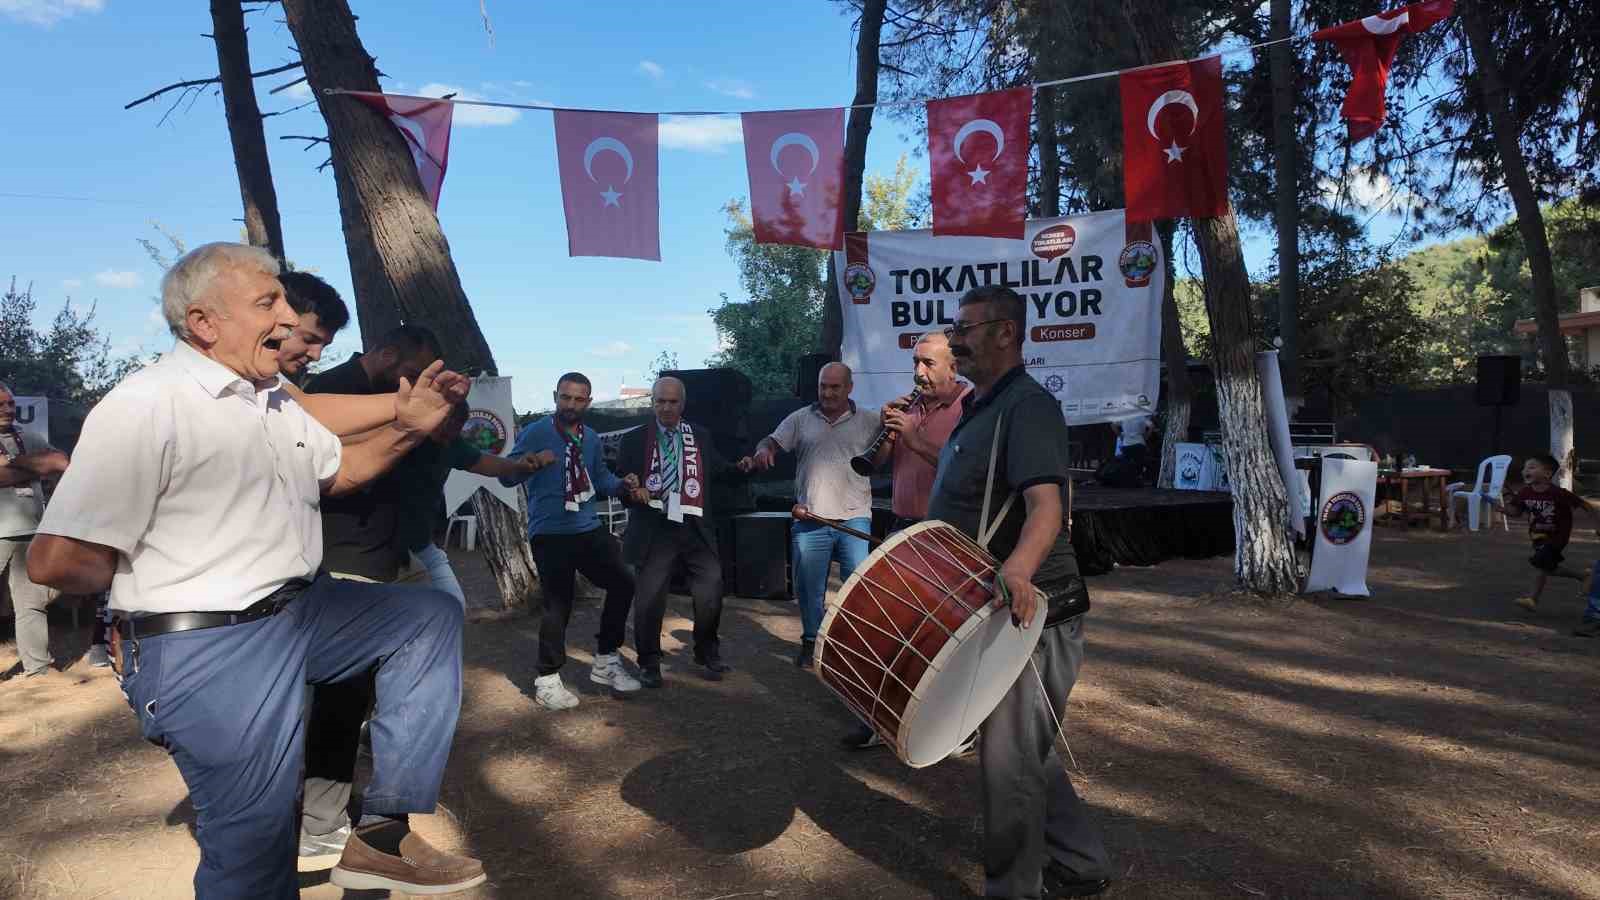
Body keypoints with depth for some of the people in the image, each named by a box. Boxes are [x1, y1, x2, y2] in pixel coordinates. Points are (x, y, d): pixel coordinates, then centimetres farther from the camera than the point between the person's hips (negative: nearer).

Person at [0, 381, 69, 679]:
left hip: (31, 534, 4)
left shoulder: (29, 441, 17)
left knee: (32, 606, 6)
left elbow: (63, 464, 3)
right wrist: (36, 466, -3)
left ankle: (39, 671, 9)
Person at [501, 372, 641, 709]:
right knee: (558, 604, -7)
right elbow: (506, 476, -13)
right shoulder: (535, 433, -9)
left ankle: (606, 662, 25)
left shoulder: (591, 438, 11)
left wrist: (623, 487, 6)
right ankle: (547, 681, 12)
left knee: (622, 583, 8)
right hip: (550, 534, -7)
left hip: (589, 528, 7)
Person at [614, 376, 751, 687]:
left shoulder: (701, 436, 10)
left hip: (696, 530, 2)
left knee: (711, 594, 4)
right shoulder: (634, 439, 4)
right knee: (649, 599, 3)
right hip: (653, 531, -2)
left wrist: (741, 468, -5)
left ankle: (707, 655, 29)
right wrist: (629, 487, -17)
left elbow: (719, 471, 14)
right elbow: (619, 481, 6)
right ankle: (649, 664, 23)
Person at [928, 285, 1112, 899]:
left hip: (1025, 615, -10)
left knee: (1009, 761, 2)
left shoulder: (1028, 406, -18)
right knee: (1026, 752, 21)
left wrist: (1017, 570, -50)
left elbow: (1045, 504, -34)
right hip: (989, 613, 10)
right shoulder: (976, 409, 14)